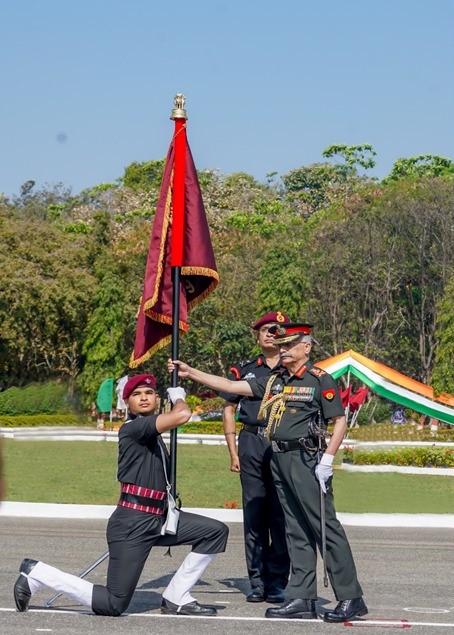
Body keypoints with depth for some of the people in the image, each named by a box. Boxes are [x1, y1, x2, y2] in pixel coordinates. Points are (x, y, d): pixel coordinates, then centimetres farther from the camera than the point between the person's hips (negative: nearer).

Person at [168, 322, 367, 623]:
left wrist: (327, 460, -15)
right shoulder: (274, 382, 16)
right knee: (297, 533, 8)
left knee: (326, 528, -9)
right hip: (280, 461, 7)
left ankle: (351, 598, -7)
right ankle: (303, 600, 10)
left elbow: (340, 422, -6)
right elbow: (230, 386, 16)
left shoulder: (320, 380, -3)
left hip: (306, 460, -7)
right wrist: (189, 372, 12)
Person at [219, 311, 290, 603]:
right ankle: (257, 582, 8)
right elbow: (229, 410, 13)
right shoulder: (245, 369, 13)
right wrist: (233, 452, 5)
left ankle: (277, 582, 2)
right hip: (251, 444, 2)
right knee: (253, 514, 3)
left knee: (281, 516, -4)